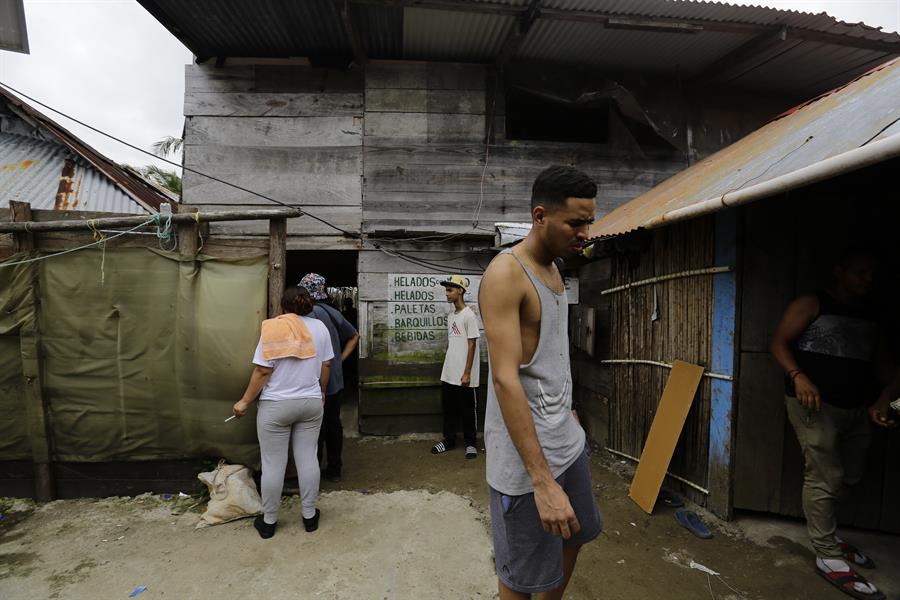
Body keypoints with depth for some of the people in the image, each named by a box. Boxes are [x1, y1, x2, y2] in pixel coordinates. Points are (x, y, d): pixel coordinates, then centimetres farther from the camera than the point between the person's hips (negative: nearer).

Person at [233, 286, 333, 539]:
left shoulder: (273, 327, -10)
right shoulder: (319, 327, 1)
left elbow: (263, 371, -12)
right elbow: (326, 365, 6)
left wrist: (245, 402, -2)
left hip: (276, 406, -3)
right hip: (311, 403, 3)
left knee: (273, 464, 8)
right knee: (308, 458, 11)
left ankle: (268, 521, 22)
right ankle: (310, 516, 22)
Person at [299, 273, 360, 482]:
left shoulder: (310, 313, -16)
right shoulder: (333, 312, 8)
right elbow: (354, 336, 17)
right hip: (336, 380, 8)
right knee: (333, 424, 15)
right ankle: (334, 469, 27)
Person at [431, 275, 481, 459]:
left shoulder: (469, 315, -13)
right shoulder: (450, 316, 11)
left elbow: (472, 345, -15)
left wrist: (466, 373, -16)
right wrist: (447, 368, 16)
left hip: (464, 376, -7)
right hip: (448, 374, 8)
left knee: (468, 410, 6)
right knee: (448, 408, 15)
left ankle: (470, 443, 20)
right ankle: (449, 440, 28)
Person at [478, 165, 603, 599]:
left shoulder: (554, 270, 9)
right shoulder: (505, 274, -20)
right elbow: (505, 379, -26)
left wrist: (567, 412, 20)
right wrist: (543, 481, -27)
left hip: (568, 441, 9)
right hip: (525, 454, -9)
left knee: (575, 539, 25)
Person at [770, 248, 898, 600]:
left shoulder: (869, 315, 15)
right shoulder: (811, 305, -5)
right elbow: (779, 342, -10)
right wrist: (798, 376, -26)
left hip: (856, 407, 8)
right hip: (816, 403, -8)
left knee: (850, 475, 16)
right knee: (825, 476, -5)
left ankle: (825, 533, 34)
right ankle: (828, 557, 6)